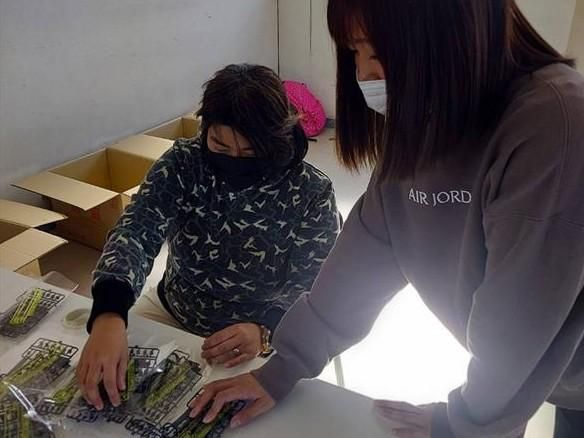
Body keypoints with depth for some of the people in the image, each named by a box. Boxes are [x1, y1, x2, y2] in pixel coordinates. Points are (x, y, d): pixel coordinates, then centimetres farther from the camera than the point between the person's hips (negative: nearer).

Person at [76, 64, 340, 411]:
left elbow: (312, 289, -18)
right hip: (172, 314, 3)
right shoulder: (182, 164, -13)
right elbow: (136, 233, -25)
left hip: (267, 338, -2)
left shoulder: (312, 194, -19)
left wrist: (265, 332, -39)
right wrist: (109, 314, -44)